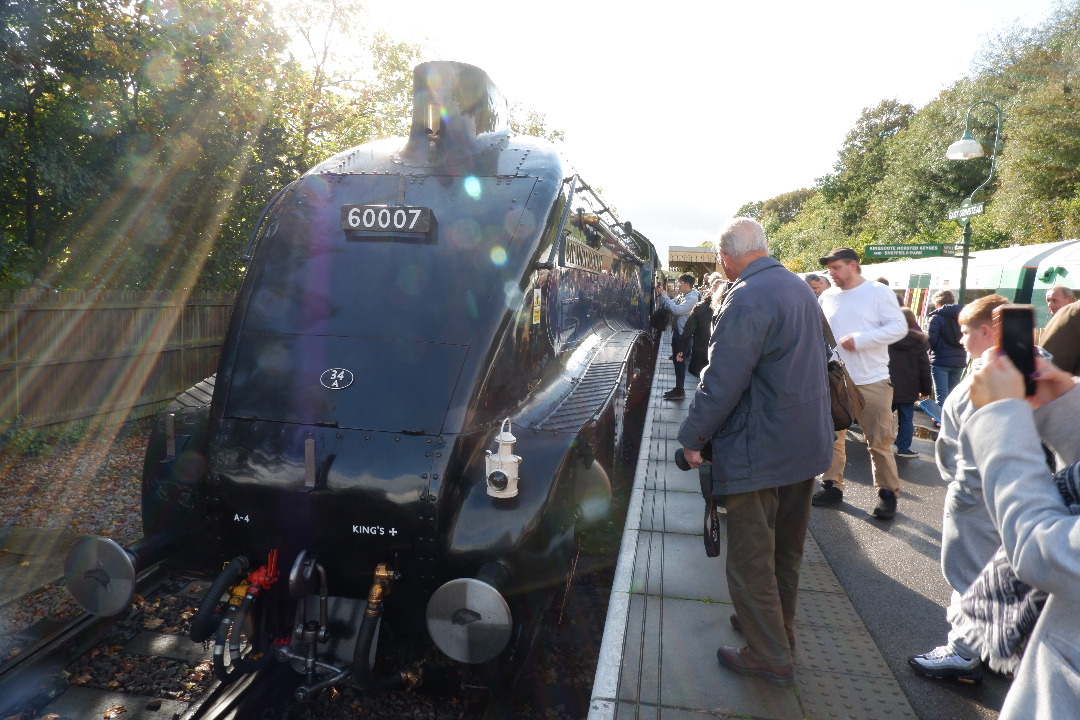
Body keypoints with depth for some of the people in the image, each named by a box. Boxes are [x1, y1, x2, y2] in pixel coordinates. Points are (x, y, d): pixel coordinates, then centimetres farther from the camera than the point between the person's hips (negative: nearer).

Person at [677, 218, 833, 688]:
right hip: (809, 442, 9)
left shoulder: (745, 300, -21)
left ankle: (770, 657, 16)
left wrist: (692, 437, -12)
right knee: (787, 547, 22)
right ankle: (779, 626, 39)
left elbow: (722, 383, -24)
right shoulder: (800, 288, 8)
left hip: (759, 451, -9)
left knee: (750, 558, 5)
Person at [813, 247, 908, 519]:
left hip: (872, 381, -4)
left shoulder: (878, 292, -3)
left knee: (879, 441, 2)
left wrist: (859, 340, -17)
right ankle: (832, 486, 21)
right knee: (832, 436, 9)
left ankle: (887, 492, 16)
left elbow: (899, 327, -9)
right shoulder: (827, 297, 9)